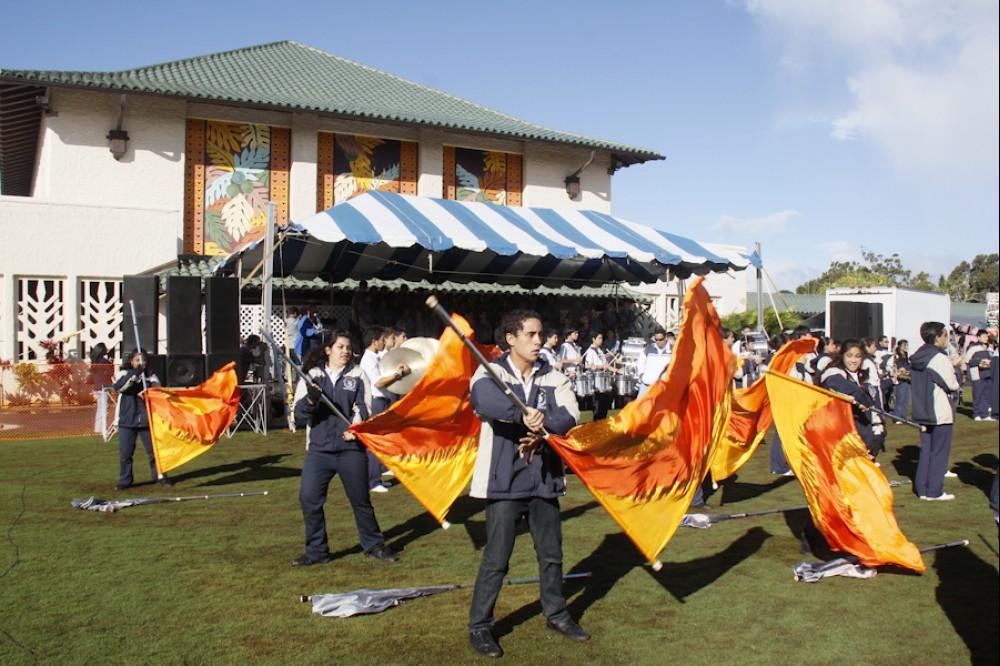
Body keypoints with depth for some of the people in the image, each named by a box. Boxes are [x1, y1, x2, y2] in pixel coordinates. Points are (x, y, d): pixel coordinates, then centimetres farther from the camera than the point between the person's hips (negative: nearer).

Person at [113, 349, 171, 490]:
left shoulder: (151, 376, 6)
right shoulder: (124, 374, 2)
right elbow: (118, 387, -18)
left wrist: (148, 393, -31)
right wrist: (134, 374, -29)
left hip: (147, 421, 1)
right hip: (127, 421, -1)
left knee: (154, 450, 6)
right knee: (125, 453, 3)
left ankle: (159, 476, 19)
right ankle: (125, 480, 16)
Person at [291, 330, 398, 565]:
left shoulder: (357, 375, 5)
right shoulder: (313, 376, 7)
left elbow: (363, 407, -1)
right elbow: (299, 415, 2)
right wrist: (310, 401, -19)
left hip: (351, 449, -1)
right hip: (319, 449, 1)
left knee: (361, 499, 7)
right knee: (309, 498, -5)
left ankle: (374, 545, 25)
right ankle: (316, 551, 11)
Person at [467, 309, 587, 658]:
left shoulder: (553, 377, 6)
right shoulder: (490, 372, -7)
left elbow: (570, 414, -10)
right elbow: (485, 400, -30)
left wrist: (540, 427, -26)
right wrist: (524, 416, -40)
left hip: (544, 480, 5)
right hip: (504, 481, -4)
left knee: (552, 553, 17)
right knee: (496, 559, 2)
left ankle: (556, 614, 37)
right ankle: (479, 626, 17)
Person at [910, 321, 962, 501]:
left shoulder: (917, 358, 8)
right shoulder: (940, 358, -17)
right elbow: (952, 385, -15)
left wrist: (951, 365, 12)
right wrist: (953, 369, 4)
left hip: (922, 411, 8)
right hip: (940, 412, -8)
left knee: (926, 449, 14)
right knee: (939, 451, 1)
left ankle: (922, 488, 17)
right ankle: (934, 491, 5)